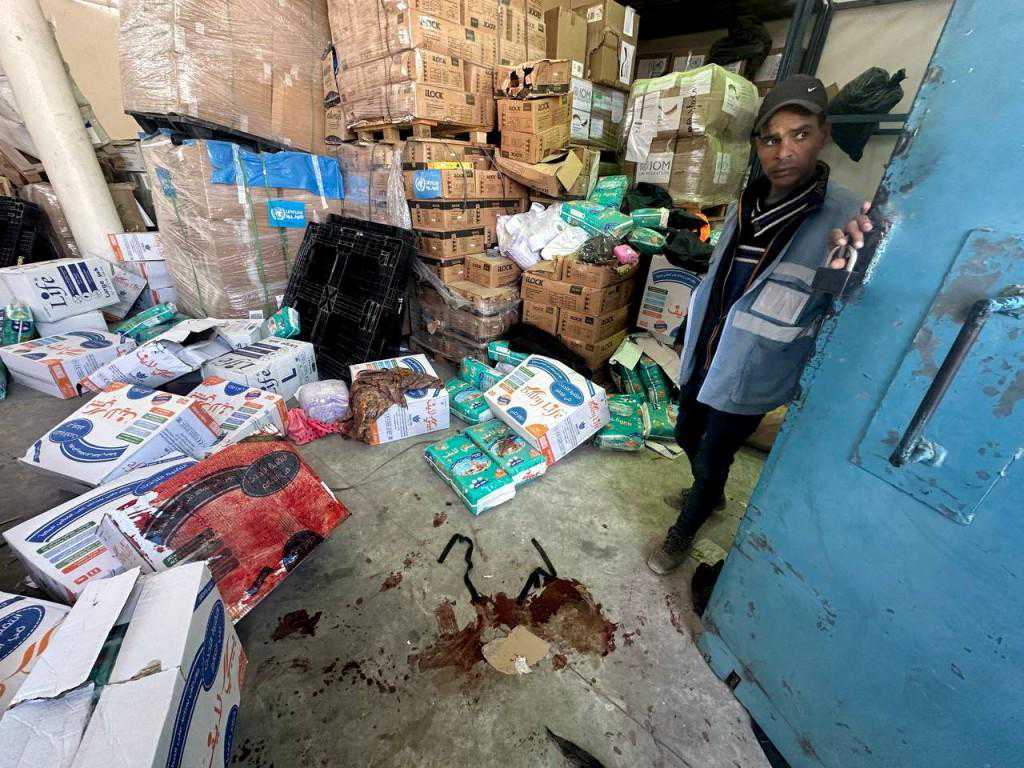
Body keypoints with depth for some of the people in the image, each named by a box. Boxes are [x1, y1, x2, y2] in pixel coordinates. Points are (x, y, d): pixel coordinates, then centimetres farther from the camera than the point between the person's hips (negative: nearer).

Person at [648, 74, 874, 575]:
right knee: (687, 436, 23)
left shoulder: (845, 218, -15)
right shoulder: (745, 205, 2)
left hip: (750, 376, -6)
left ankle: (684, 533, 37)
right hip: (704, 356, 6)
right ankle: (711, 496, 54)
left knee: (711, 460, 9)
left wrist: (840, 269, -39)